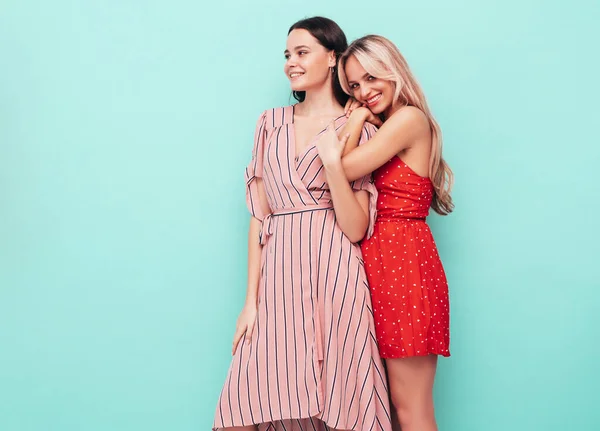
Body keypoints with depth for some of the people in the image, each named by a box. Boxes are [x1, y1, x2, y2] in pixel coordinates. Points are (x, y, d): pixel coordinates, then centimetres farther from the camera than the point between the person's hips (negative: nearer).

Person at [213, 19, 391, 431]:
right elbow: (260, 215, 9)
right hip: (278, 273, 3)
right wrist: (251, 299, 5)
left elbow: (356, 230, -2)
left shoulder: (358, 130, 6)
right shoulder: (271, 123, 14)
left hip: (333, 274, -3)